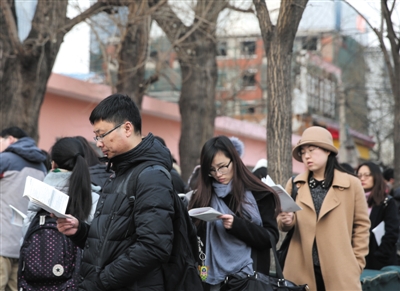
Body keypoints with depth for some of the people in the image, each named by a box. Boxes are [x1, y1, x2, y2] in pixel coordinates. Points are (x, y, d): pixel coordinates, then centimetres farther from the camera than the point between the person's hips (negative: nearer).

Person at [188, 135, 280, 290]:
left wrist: (237, 225, -17)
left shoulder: (259, 194, 1)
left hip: (250, 277, -2)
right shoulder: (201, 197, 6)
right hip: (213, 278, 2)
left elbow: (271, 237, -5)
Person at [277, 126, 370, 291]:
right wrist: (286, 221, -11)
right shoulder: (295, 184, 10)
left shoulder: (351, 184, 3)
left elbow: (361, 224, 8)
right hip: (302, 270, 2)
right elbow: (285, 225, 13)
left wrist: (357, 262, 3)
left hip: (340, 270, -2)